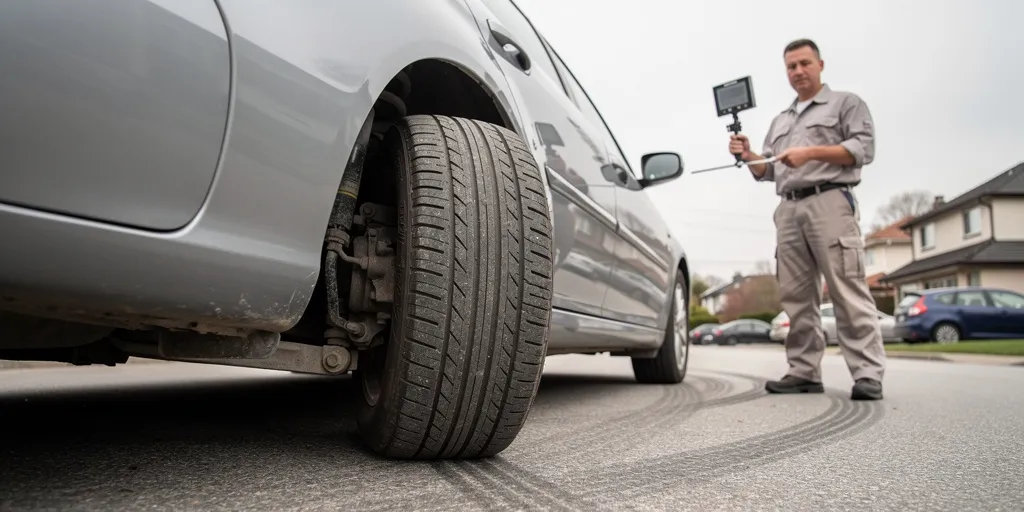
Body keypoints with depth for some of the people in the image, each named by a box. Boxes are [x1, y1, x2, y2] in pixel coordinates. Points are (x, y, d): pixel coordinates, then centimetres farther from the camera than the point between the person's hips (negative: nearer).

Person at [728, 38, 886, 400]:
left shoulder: (846, 103, 12)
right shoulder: (779, 121, 28)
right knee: (797, 296, 1)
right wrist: (749, 156, 3)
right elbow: (768, 171, 24)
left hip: (829, 202, -5)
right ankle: (804, 373, 4)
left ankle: (868, 375, -12)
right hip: (788, 209, 6)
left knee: (847, 290, -12)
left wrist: (812, 152, -13)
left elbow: (863, 147, -2)